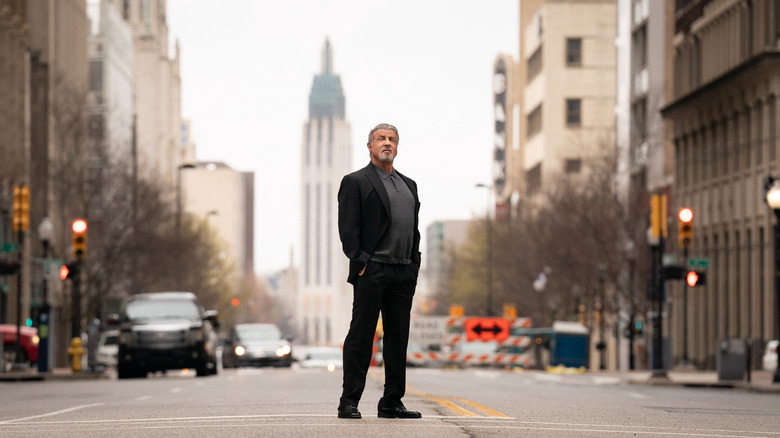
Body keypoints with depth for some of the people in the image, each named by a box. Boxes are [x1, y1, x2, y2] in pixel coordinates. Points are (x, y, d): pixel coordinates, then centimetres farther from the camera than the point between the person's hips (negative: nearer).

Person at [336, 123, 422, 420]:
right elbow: (348, 228, -6)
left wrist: (414, 262, 10)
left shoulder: (409, 185, 21)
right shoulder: (356, 182, 1)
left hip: (403, 273, 6)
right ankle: (349, 402, -2)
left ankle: (392, 403, 12)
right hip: (371, 271, -6)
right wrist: (360, 261, -14)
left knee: (398, 340, 7)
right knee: (361, 337, -5)